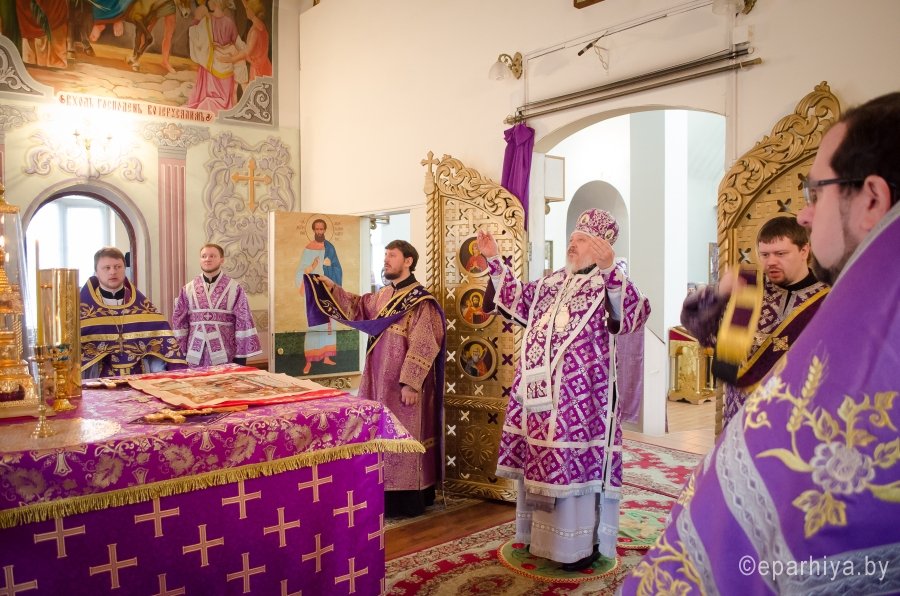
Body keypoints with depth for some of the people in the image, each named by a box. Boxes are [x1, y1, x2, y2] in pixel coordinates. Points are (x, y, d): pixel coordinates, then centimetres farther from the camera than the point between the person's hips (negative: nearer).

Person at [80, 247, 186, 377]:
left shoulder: (141, 303, 9)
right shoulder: (83, 305, 5)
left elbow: (163, 338, 4)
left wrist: (179, 370, -8)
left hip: (139, 378, 2)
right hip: (100, 381, -2)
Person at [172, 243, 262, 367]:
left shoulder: (234, 288, -2)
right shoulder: (188, 289, 7)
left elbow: (243, 321, -4)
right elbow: (179, 321, 9)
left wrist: (241, 355, -7)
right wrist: (182, 352, 5)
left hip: (224, 355, -2)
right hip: (196, 355, 3)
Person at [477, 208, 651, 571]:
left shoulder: (610, 283, -7)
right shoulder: (551, 282, 14)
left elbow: (634, 315, -26)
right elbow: (517, 300, 25)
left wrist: (609, 268, -41)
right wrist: (494, 261, 21)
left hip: (579, 396, -7)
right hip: (539, 391, 7)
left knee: (576, 461, -2)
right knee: (540, 460, 14)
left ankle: (581, 543, 12)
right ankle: (541, 532, 30)